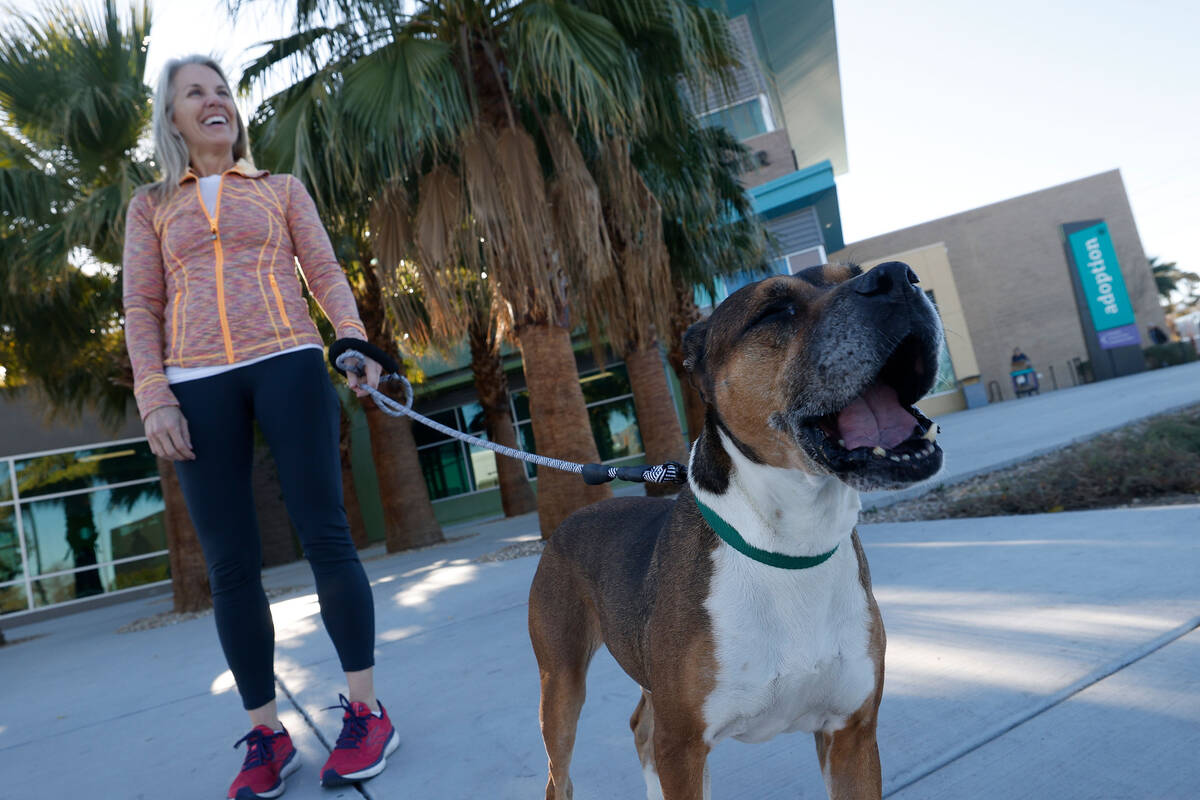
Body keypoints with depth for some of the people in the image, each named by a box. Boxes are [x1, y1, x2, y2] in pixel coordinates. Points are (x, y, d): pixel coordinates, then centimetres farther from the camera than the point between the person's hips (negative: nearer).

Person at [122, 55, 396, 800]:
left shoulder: (281, 188, 20)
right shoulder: (151, 206, 20)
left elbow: (326, 271, 9)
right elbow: (141, 308, 12)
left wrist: (356, 340, -9)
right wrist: (154, 397, -3)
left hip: (288, 364, -1)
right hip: (198, 383, 1)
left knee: (325, 533, -7)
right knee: (231, 563, -1)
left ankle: (366, 709, 3)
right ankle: (267, 734, 9)